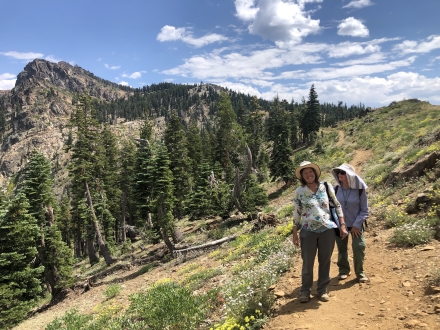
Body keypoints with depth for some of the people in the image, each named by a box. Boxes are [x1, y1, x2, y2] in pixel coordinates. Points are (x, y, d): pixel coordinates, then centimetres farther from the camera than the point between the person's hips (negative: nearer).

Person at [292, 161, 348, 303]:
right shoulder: (299, 192, -2)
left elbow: (337, 206, 7)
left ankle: (322, 290, 27)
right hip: (308, 231, -1)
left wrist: (342, 225, 3)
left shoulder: (326, 187, 0)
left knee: (325, 261, 10)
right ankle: (305, 290, 22)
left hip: (327, 229, 1)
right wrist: (295, 234, 2)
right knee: (307, 262, 5)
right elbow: (296, 213, 2)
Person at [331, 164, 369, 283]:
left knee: (359, 247, -5)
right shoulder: (336, 189, -9)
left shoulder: (360, 189, -14)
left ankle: (360, 272, 16)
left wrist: (356, 225, -12)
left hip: (356, 224, -2)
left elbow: (364, 210, -8)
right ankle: (344, 270, 31)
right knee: (341, 248, 11)